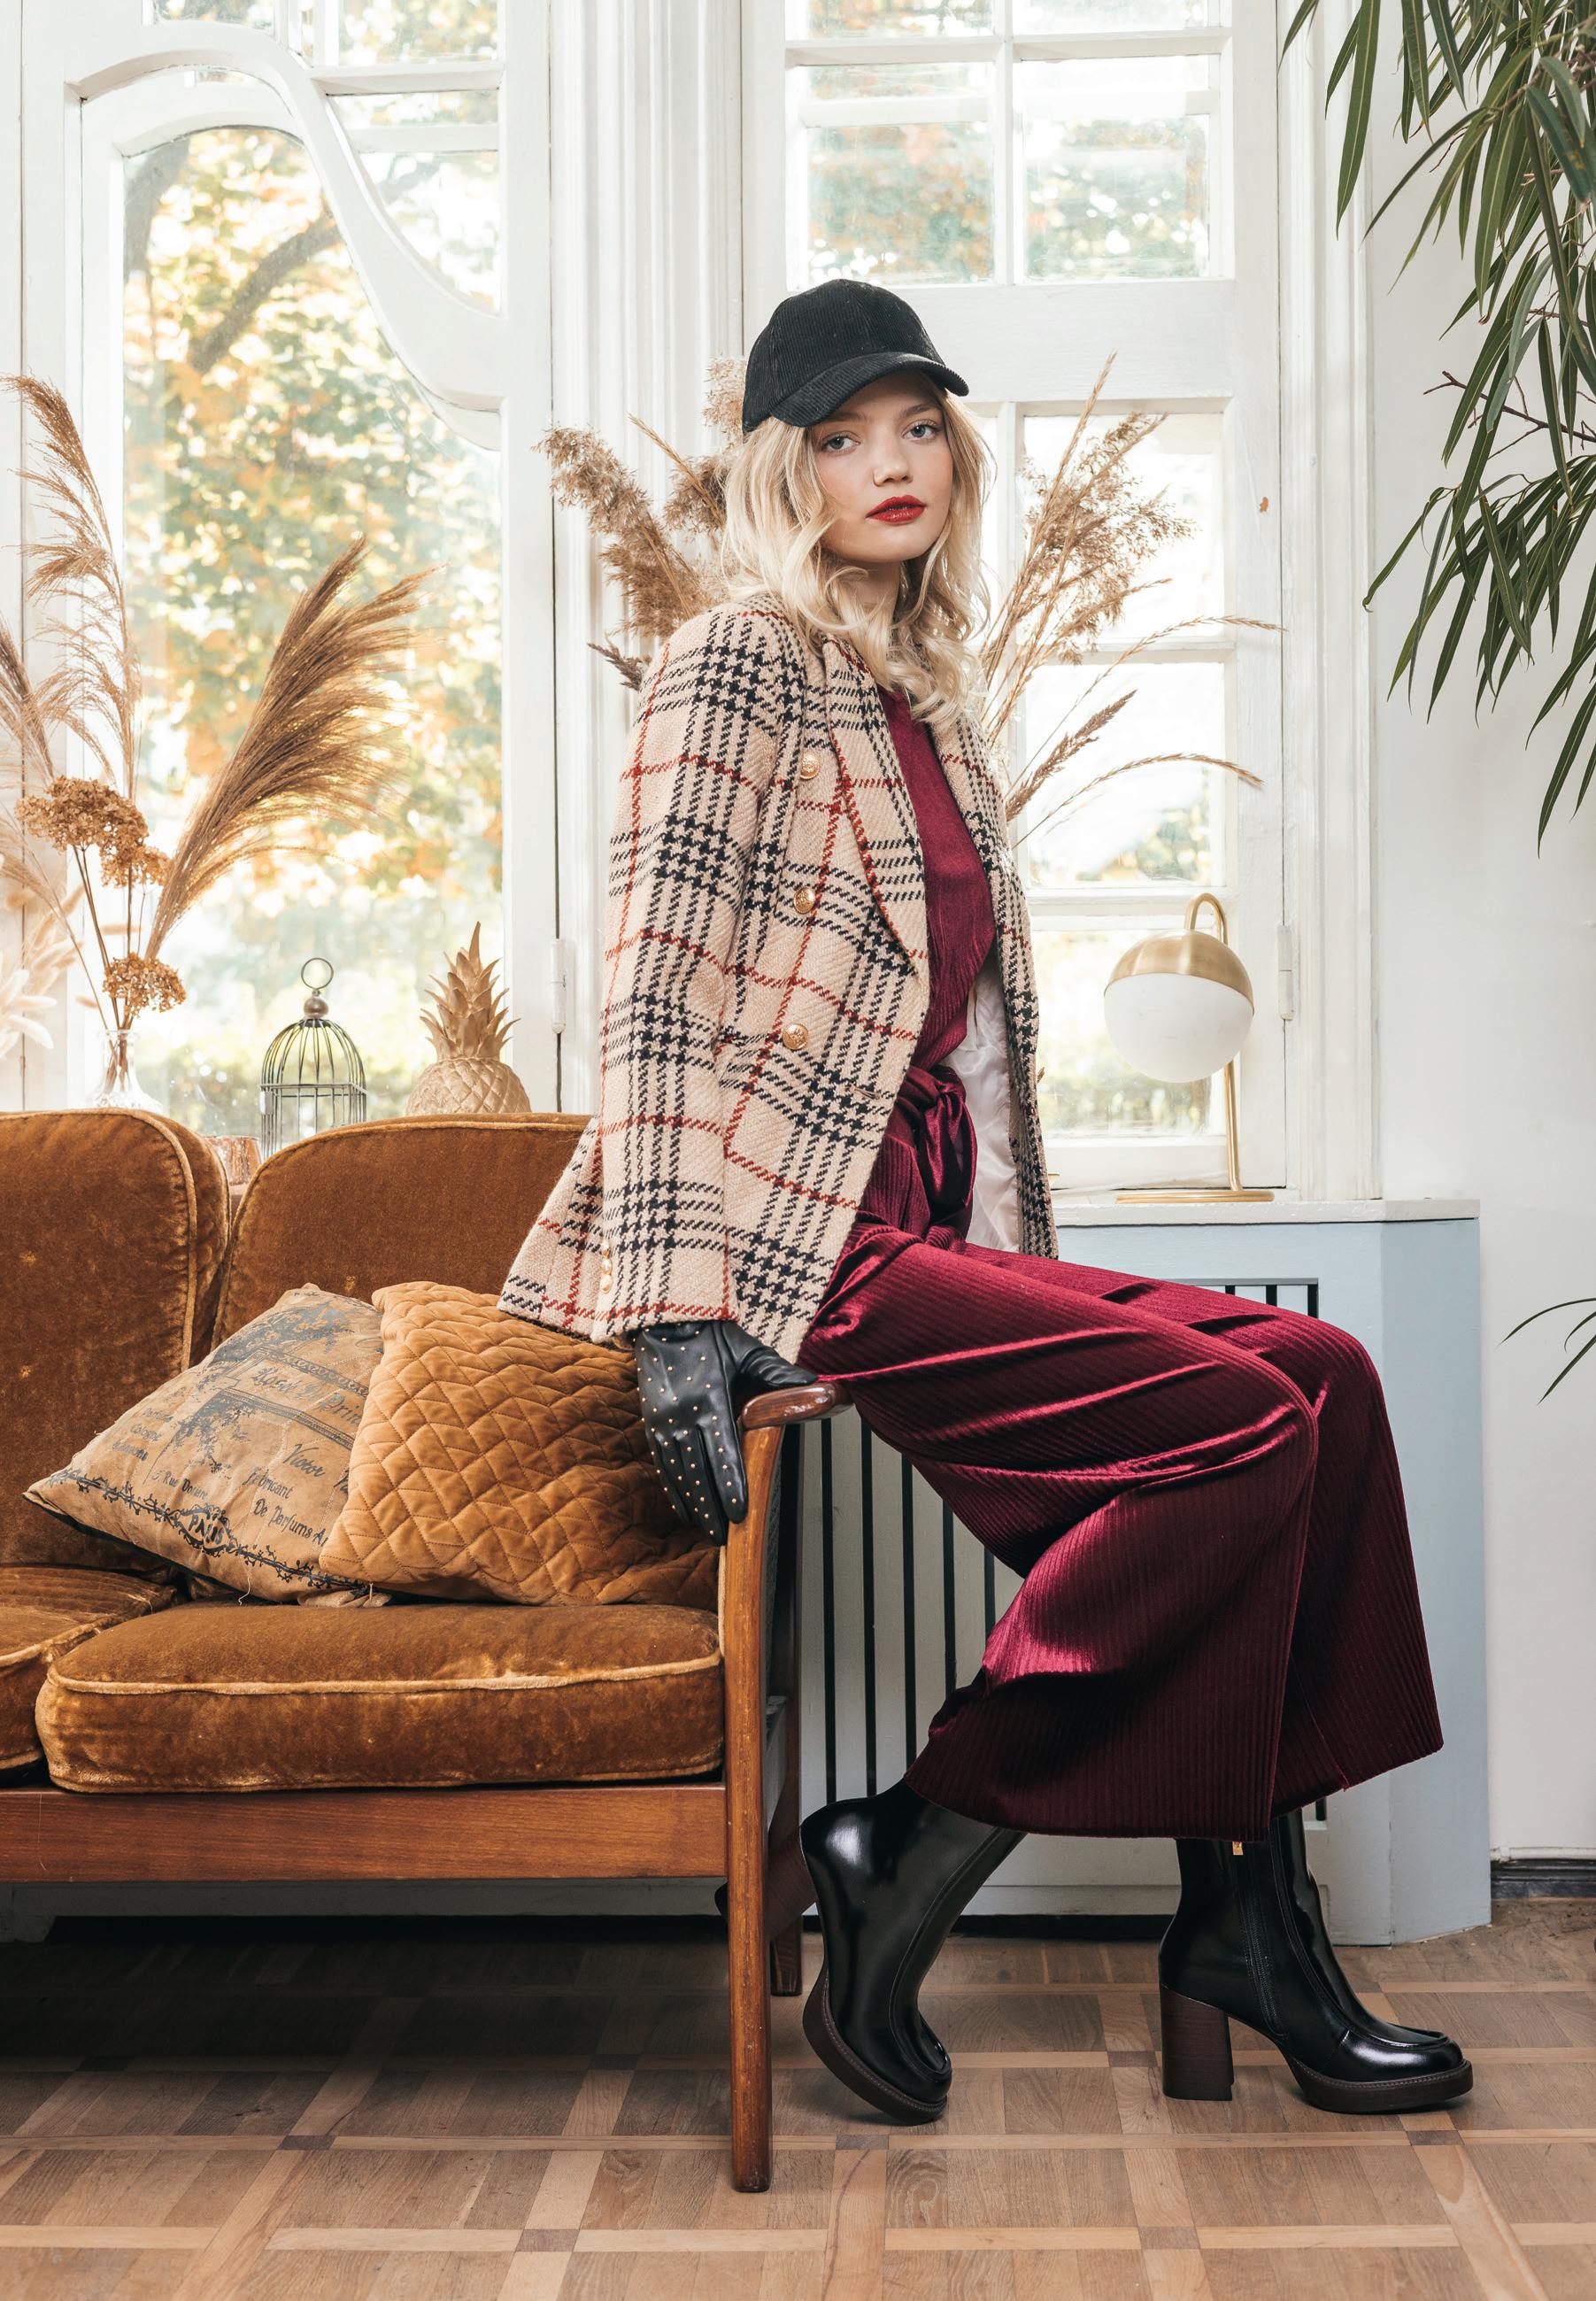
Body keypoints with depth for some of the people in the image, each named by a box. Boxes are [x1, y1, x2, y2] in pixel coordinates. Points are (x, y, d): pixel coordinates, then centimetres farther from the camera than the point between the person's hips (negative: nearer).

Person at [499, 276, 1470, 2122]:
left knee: (1320, 1375, -5)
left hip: (917, 1236, 8)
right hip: (782, 1246, -8)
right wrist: (674, 1315, -22)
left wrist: (1031, 1284, 20)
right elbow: (657, 994, -13)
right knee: (1245, 1419, -18)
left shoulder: (926, 694, 22)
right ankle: (897, 1871, -10)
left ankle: (1244, 1928, -2)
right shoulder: (742, 658, -3)